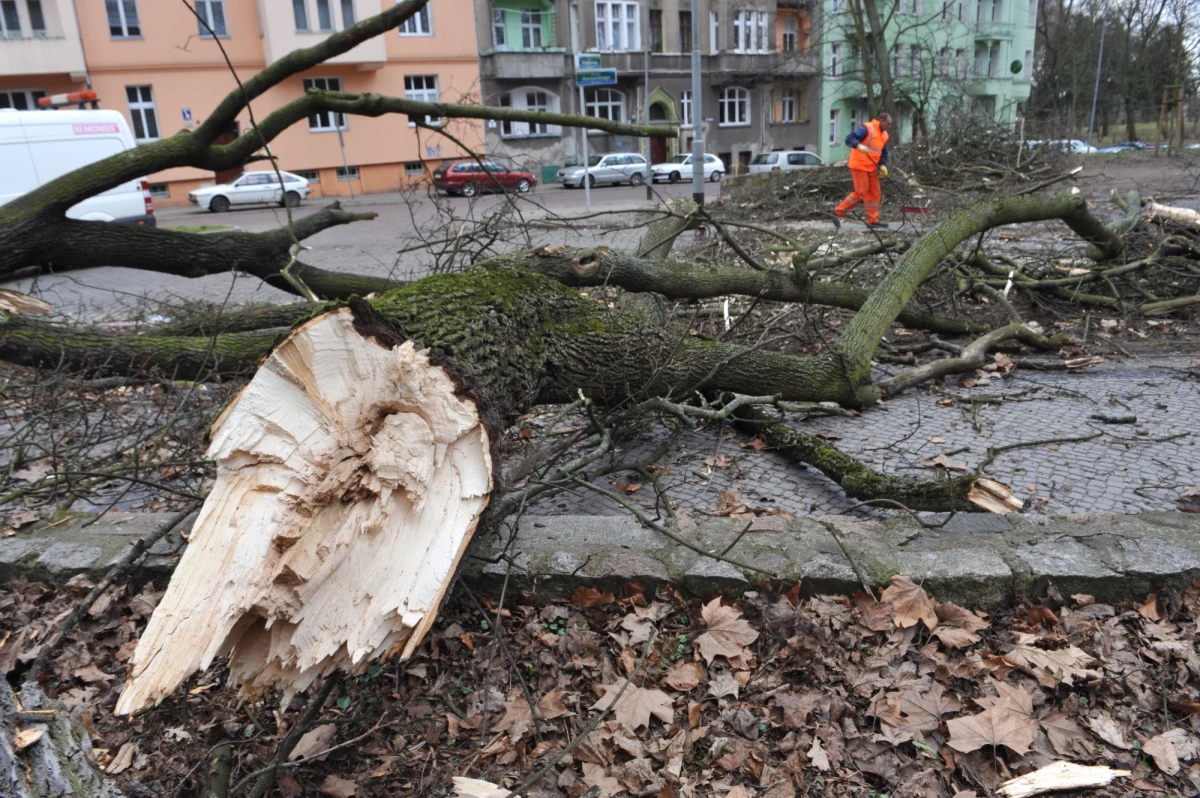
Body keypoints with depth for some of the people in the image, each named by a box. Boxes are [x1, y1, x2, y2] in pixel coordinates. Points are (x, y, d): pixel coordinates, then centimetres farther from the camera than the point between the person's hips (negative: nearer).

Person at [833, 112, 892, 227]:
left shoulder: (884, 135, 12)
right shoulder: (866, 128, -13)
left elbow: (884, 153, 17)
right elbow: (849, 139, -19)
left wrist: (883, 165, 0)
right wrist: (859, 145, -36)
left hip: (872, 168, 9)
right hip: (859, 166, -9)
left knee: (875, 193, 6)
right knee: (861, 192, -10)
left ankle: (873, 220, 11)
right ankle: (838, 212, 0)